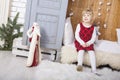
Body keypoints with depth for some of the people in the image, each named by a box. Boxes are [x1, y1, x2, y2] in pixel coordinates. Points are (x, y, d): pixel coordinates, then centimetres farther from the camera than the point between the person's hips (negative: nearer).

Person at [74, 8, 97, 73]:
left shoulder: (92, 28, 2)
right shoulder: (79, 25, -2)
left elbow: (93, 38, -1)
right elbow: (76, 35, -6)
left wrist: (88, 43, -18)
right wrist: (82, 42, -18)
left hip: (88, 43, 1)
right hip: (79, 42, -1)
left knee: (92, 52, -22)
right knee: (81, 50, -30)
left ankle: (94, 69, -22)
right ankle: (79, 65, -32)